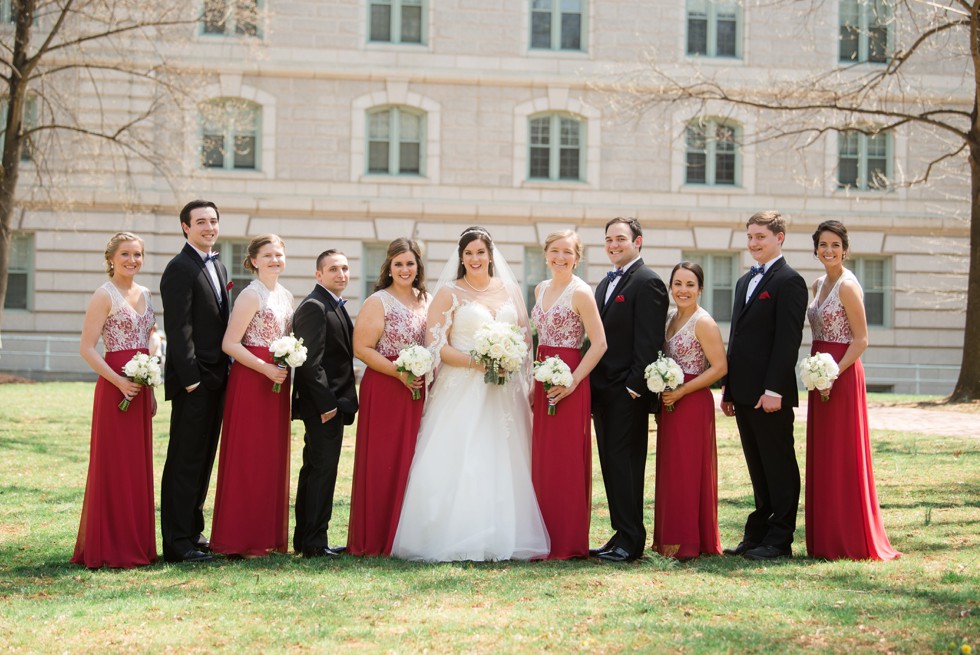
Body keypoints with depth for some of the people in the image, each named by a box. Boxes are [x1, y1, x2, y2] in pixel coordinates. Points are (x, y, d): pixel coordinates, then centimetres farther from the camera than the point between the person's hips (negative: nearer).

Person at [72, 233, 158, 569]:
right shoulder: (105, 296, -8)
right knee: (114, 465, -3)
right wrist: (119, 381, -20)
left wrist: (151, 390, 17)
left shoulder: (144, 294, 14)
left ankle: (137, 544, 16)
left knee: (139, 464, 10)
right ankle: (111, 548, 3)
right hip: (115, 387, -7)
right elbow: (86, 348, -12)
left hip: (141, 388, 7)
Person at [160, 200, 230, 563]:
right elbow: (178, 328, -16)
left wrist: (227, 371, 13)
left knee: (204, 460, 13)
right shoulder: (180, 268, -11)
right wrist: (190, 377, -20)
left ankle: (194, 531, 22)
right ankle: (178, 542, 0)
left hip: (216, 379, 8)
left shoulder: (218, 267, 17)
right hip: (193, 381, -8)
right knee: (185, 462, -4)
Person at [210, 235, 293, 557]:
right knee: (247, 457, -4)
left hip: (278, 382, 8)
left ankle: (269, 534, 17)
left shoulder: (286, 296, 13)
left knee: (274, 456, 10)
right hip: (251, 381, -8)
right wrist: (266, 368, -19)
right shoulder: (251, 295, -10)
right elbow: (229, 344, -16)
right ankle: (241, 539, 2)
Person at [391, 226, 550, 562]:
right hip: (462, 392, -3)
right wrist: (476, 362, -16)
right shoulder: (449, 293, 3)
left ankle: (505, 538, 4)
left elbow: (525, 338, 15)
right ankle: (459, 541, -8)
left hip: (505, 393, 3)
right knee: (459, 463, -10)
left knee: (504, 464, 1)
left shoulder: (510, 291, 13)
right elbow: (437, 345, -4)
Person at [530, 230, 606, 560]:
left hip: (569, 383, -8)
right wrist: (535, 383, 15)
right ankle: (547, 538, 16)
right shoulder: (541, 289, 13)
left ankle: (568, 543, 4)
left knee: (567, 461, -3)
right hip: (544, 381, 8)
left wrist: (572, 381, -18)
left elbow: (599, 343, -14)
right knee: (542, 461, 9)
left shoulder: (580, 292, -10)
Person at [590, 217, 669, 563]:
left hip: (628, 392, -9)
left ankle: (631, 541, -2)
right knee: (612, 465, 10)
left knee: (625, 464, -7)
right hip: (603, 390, 9)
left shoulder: (647, 282, -9)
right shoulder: (605, 284, 19)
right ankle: (622, 534, 16)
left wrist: (634, 386, -19)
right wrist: (593, 385, 13)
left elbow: (649, 341, -16)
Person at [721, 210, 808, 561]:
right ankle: (758, 534, 18)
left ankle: (779, 539, 4)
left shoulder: (789, 281, -8)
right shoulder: (745, 281, 19)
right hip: (745, 393, 8)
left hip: (770, 394, -8)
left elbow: (788, 340, -15)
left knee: (779, 466, -1)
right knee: (758, 467, 13)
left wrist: (774, 389, -20)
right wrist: (728, 387, 16)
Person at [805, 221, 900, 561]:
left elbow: (860, 340, -15)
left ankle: (852, 541, 2)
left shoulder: (848, 285, -12)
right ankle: (826, 539, 16)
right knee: (822, 457, 10)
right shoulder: (819, 285, 13)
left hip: (842, 376, -9)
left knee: (842, 457, -5)